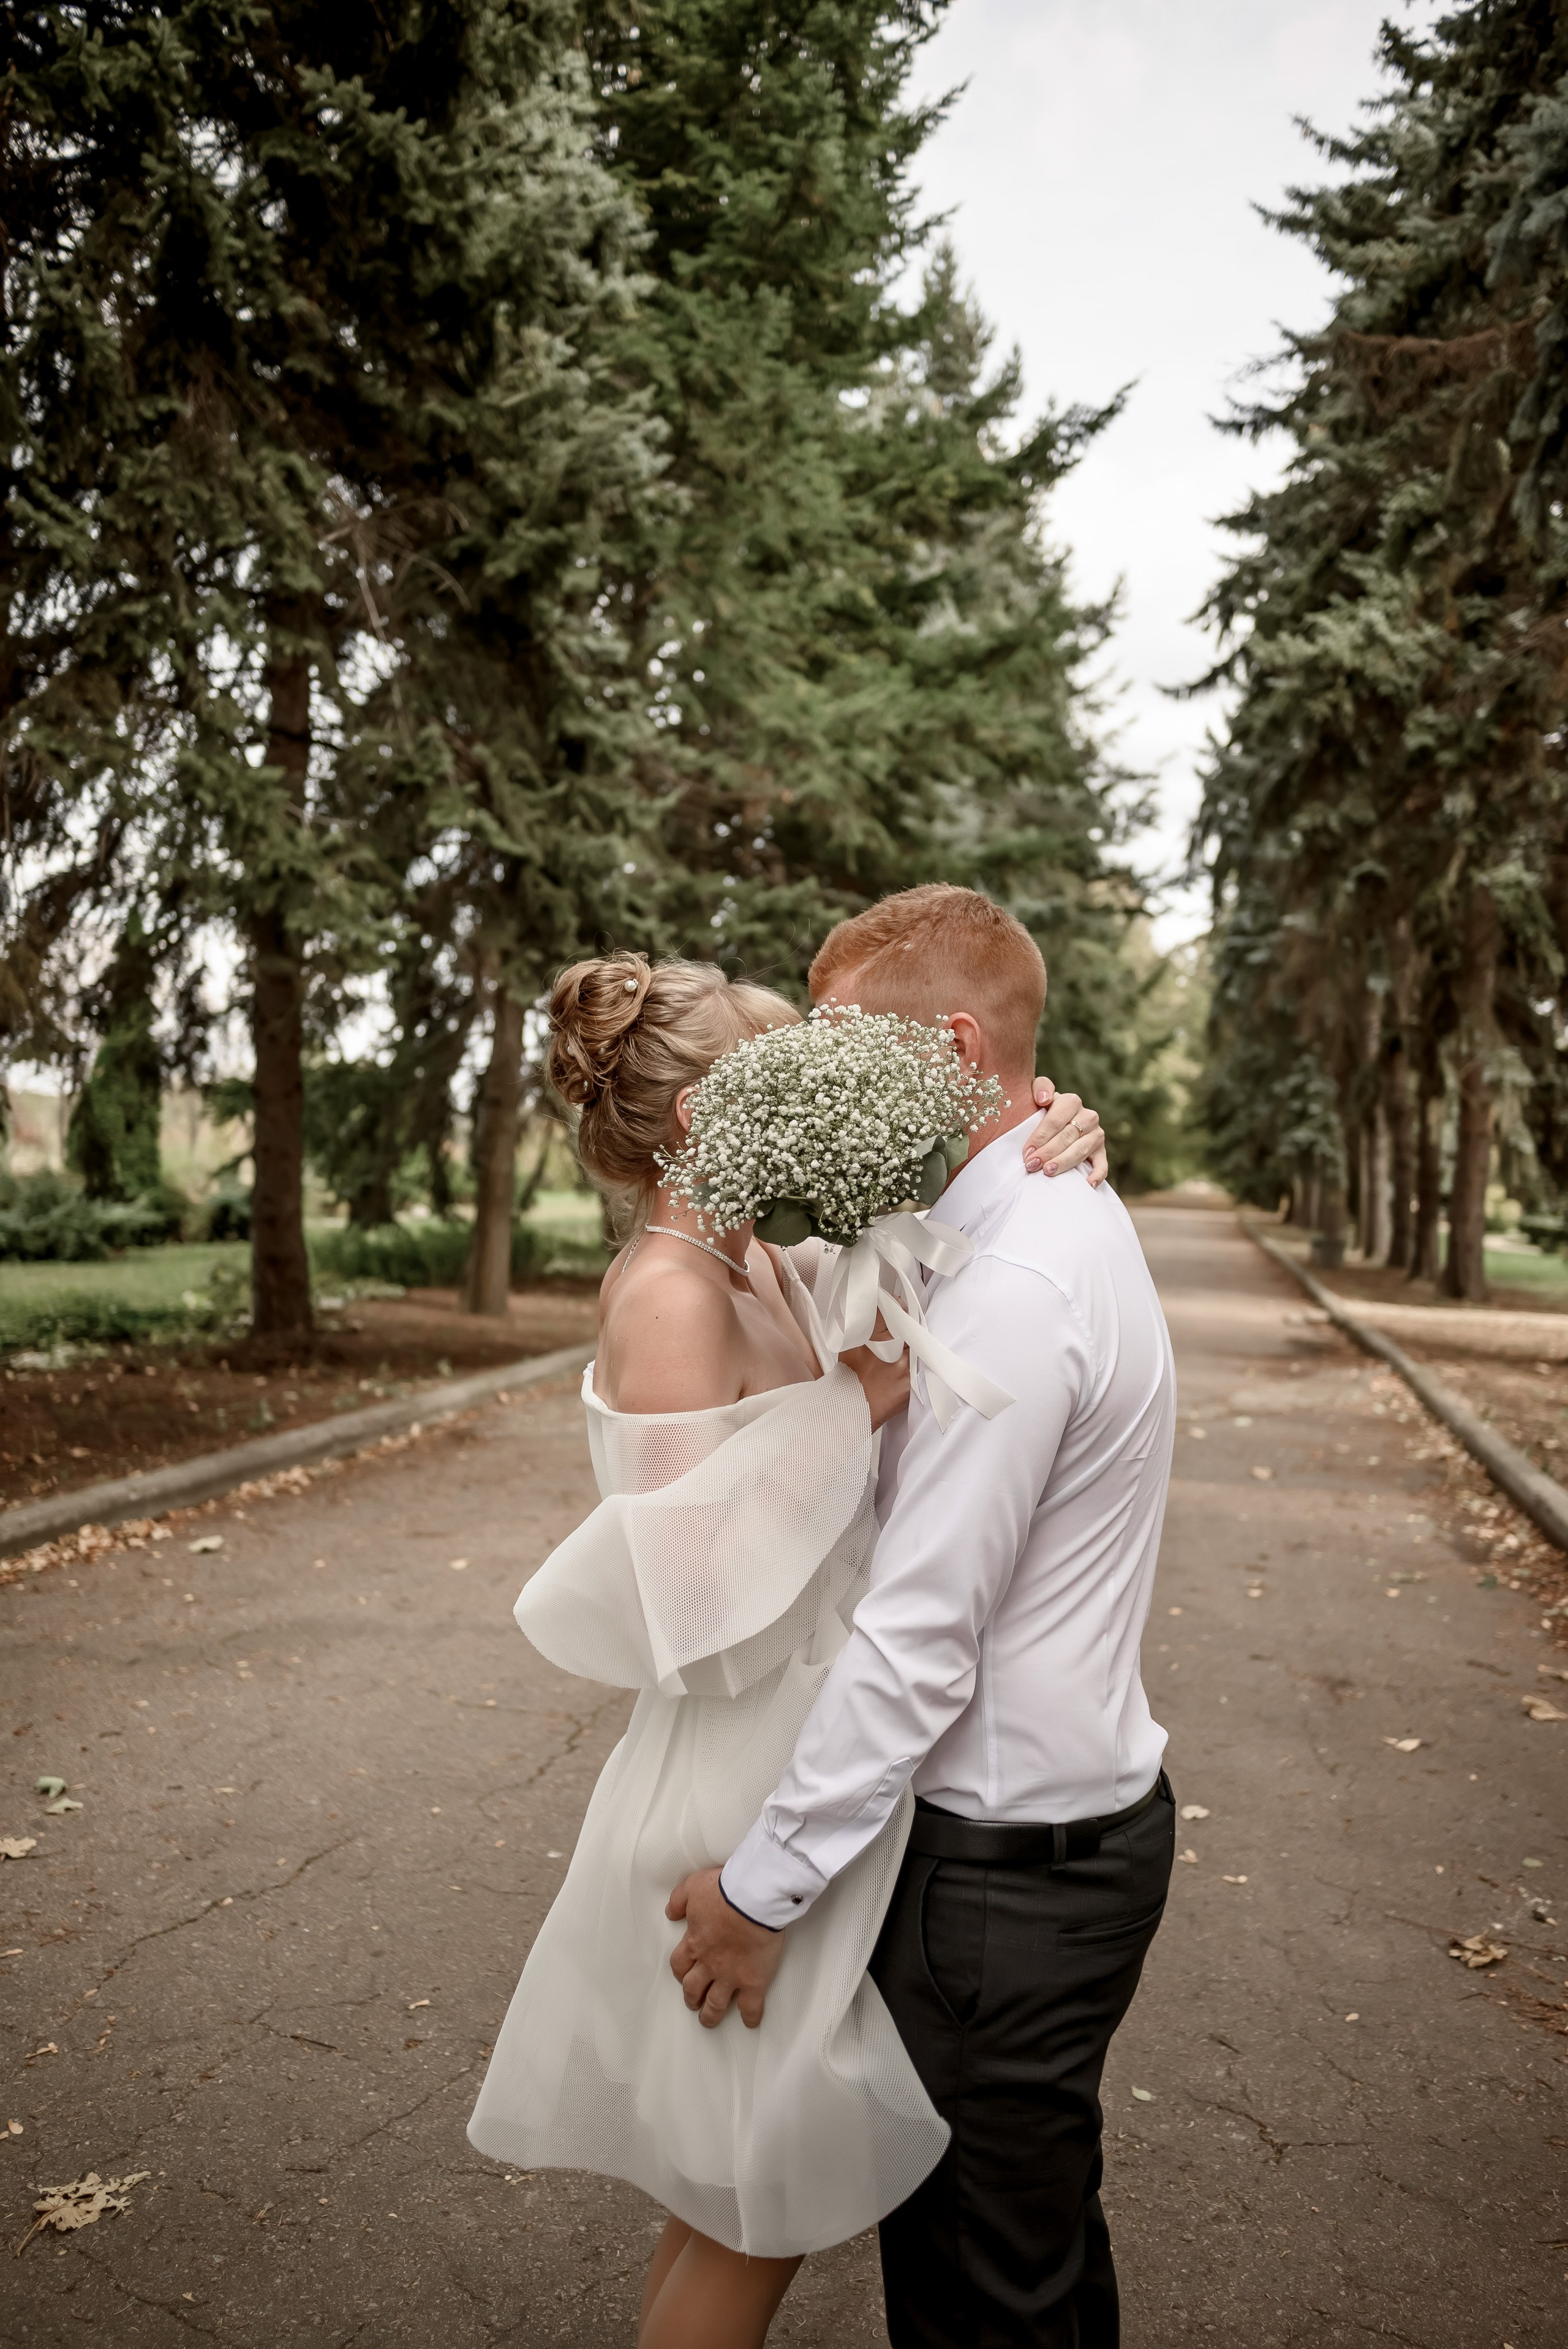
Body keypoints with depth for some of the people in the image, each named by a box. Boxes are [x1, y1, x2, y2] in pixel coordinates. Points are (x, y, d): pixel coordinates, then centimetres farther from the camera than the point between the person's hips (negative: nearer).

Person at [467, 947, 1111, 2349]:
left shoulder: (770, 1267, 4)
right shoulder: (671, 1291, -22)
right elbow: (701, 1594, -25)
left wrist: (1055, 1157, -16)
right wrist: (858, 1405, -23)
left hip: (804, 1766, 8)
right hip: (753, 1789, -8)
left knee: (734, 2192, 26)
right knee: (758, 2206, 12)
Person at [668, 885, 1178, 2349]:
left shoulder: (1010, 1288, -27)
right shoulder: (1067, 1216, 6)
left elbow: (917, 1643, -26)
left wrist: (762, 1887, -16)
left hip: (1009, 1869, -9)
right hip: (1085, 1809, 9)